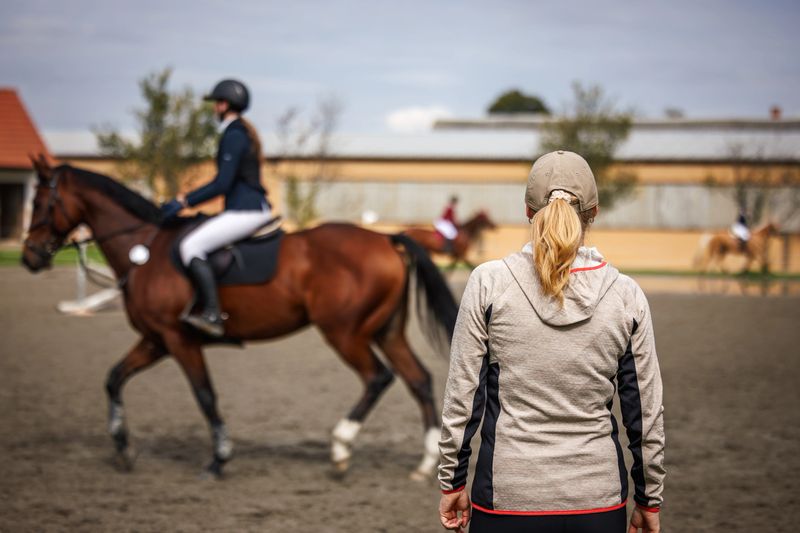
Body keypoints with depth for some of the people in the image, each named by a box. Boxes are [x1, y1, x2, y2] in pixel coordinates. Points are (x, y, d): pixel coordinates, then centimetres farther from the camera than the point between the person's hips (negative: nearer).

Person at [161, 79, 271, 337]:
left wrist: (185, 202, -16)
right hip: (256, 209, 11)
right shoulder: (244, 132, 17)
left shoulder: (233, 136, -14)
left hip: (244, 213, -11)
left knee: (191, 245, -17)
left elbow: (222, 184, -21)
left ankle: (212, 315, -22)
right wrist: (189, 197, 19)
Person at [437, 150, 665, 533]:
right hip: (599, 502, 2)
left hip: (507, 501, -1)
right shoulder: (626, 296, -1)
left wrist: (451, 481, 8)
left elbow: (461, 398, -3)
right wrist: (649, 499, 15)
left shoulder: (489, 283, -6)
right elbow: (646, 411, 4)